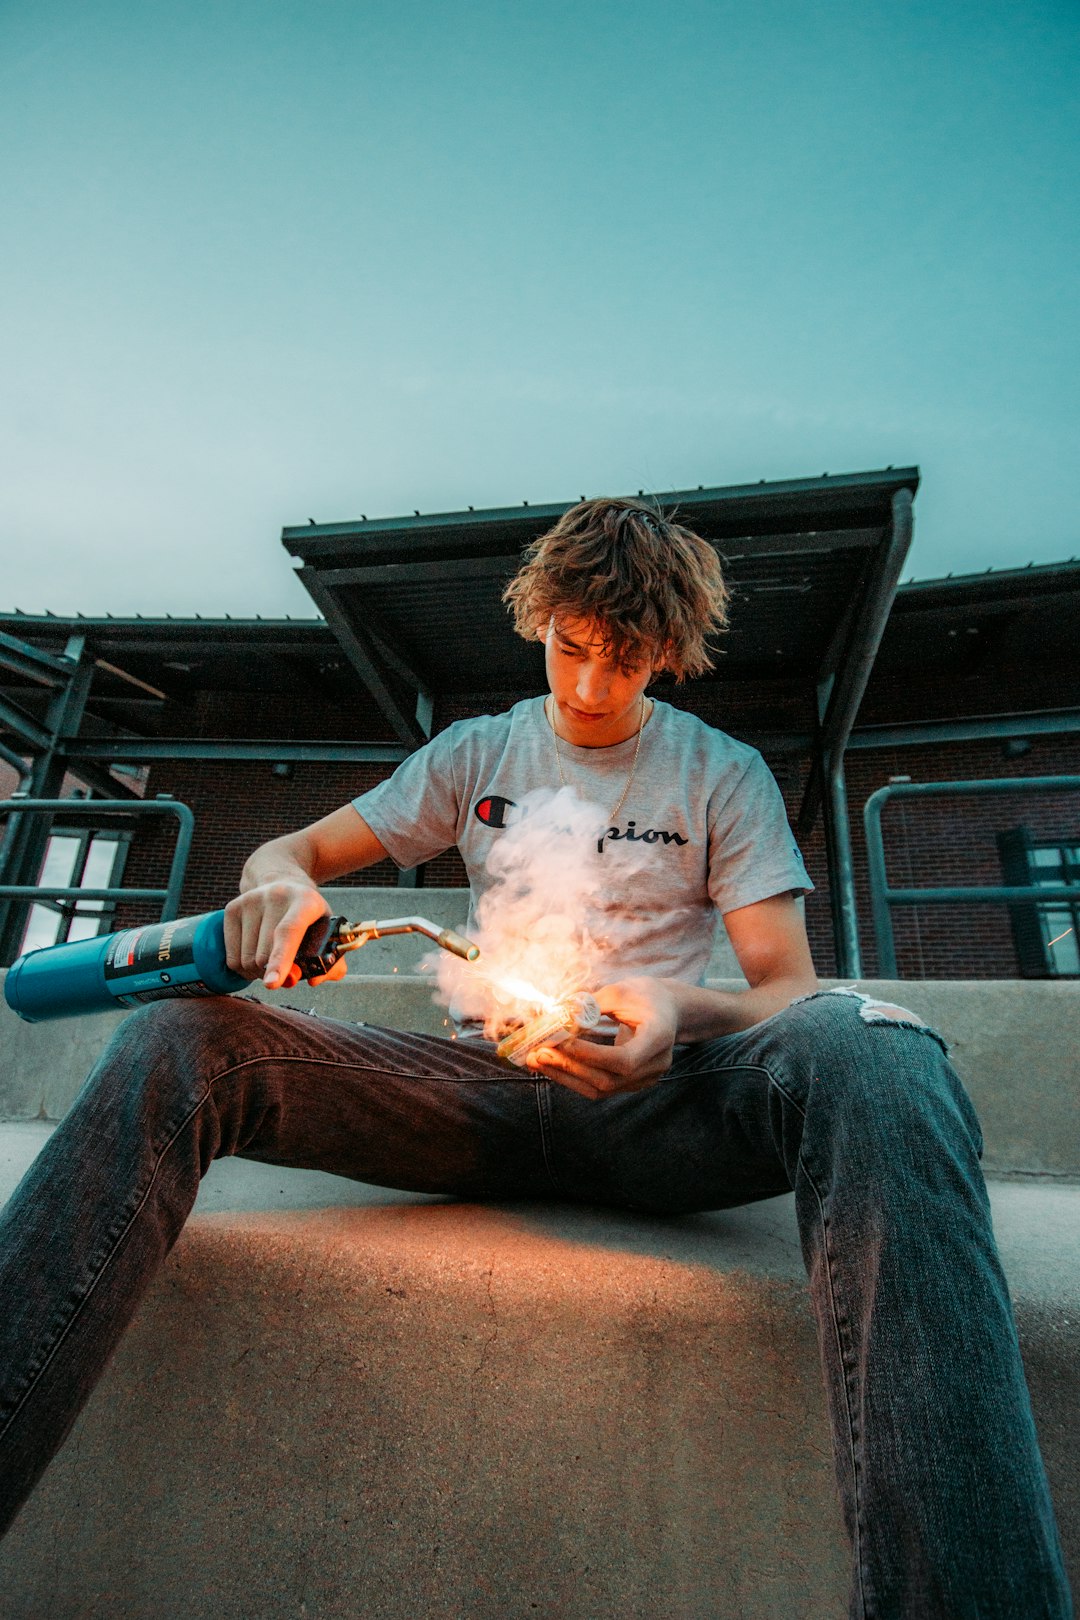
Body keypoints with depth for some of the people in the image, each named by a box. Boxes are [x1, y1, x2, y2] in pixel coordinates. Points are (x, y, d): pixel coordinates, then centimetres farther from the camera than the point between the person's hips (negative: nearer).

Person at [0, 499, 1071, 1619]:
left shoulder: (723, 773, 10)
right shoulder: (479, 752, 14)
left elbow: (785, 985, 2)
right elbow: (289, 851, 14)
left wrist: (686, 1013, -23)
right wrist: (279, 885, -14)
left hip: (659, 1102, -1)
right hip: (490, 1093, 2)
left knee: (869, 1050, -33)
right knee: (179, 1044, -19)